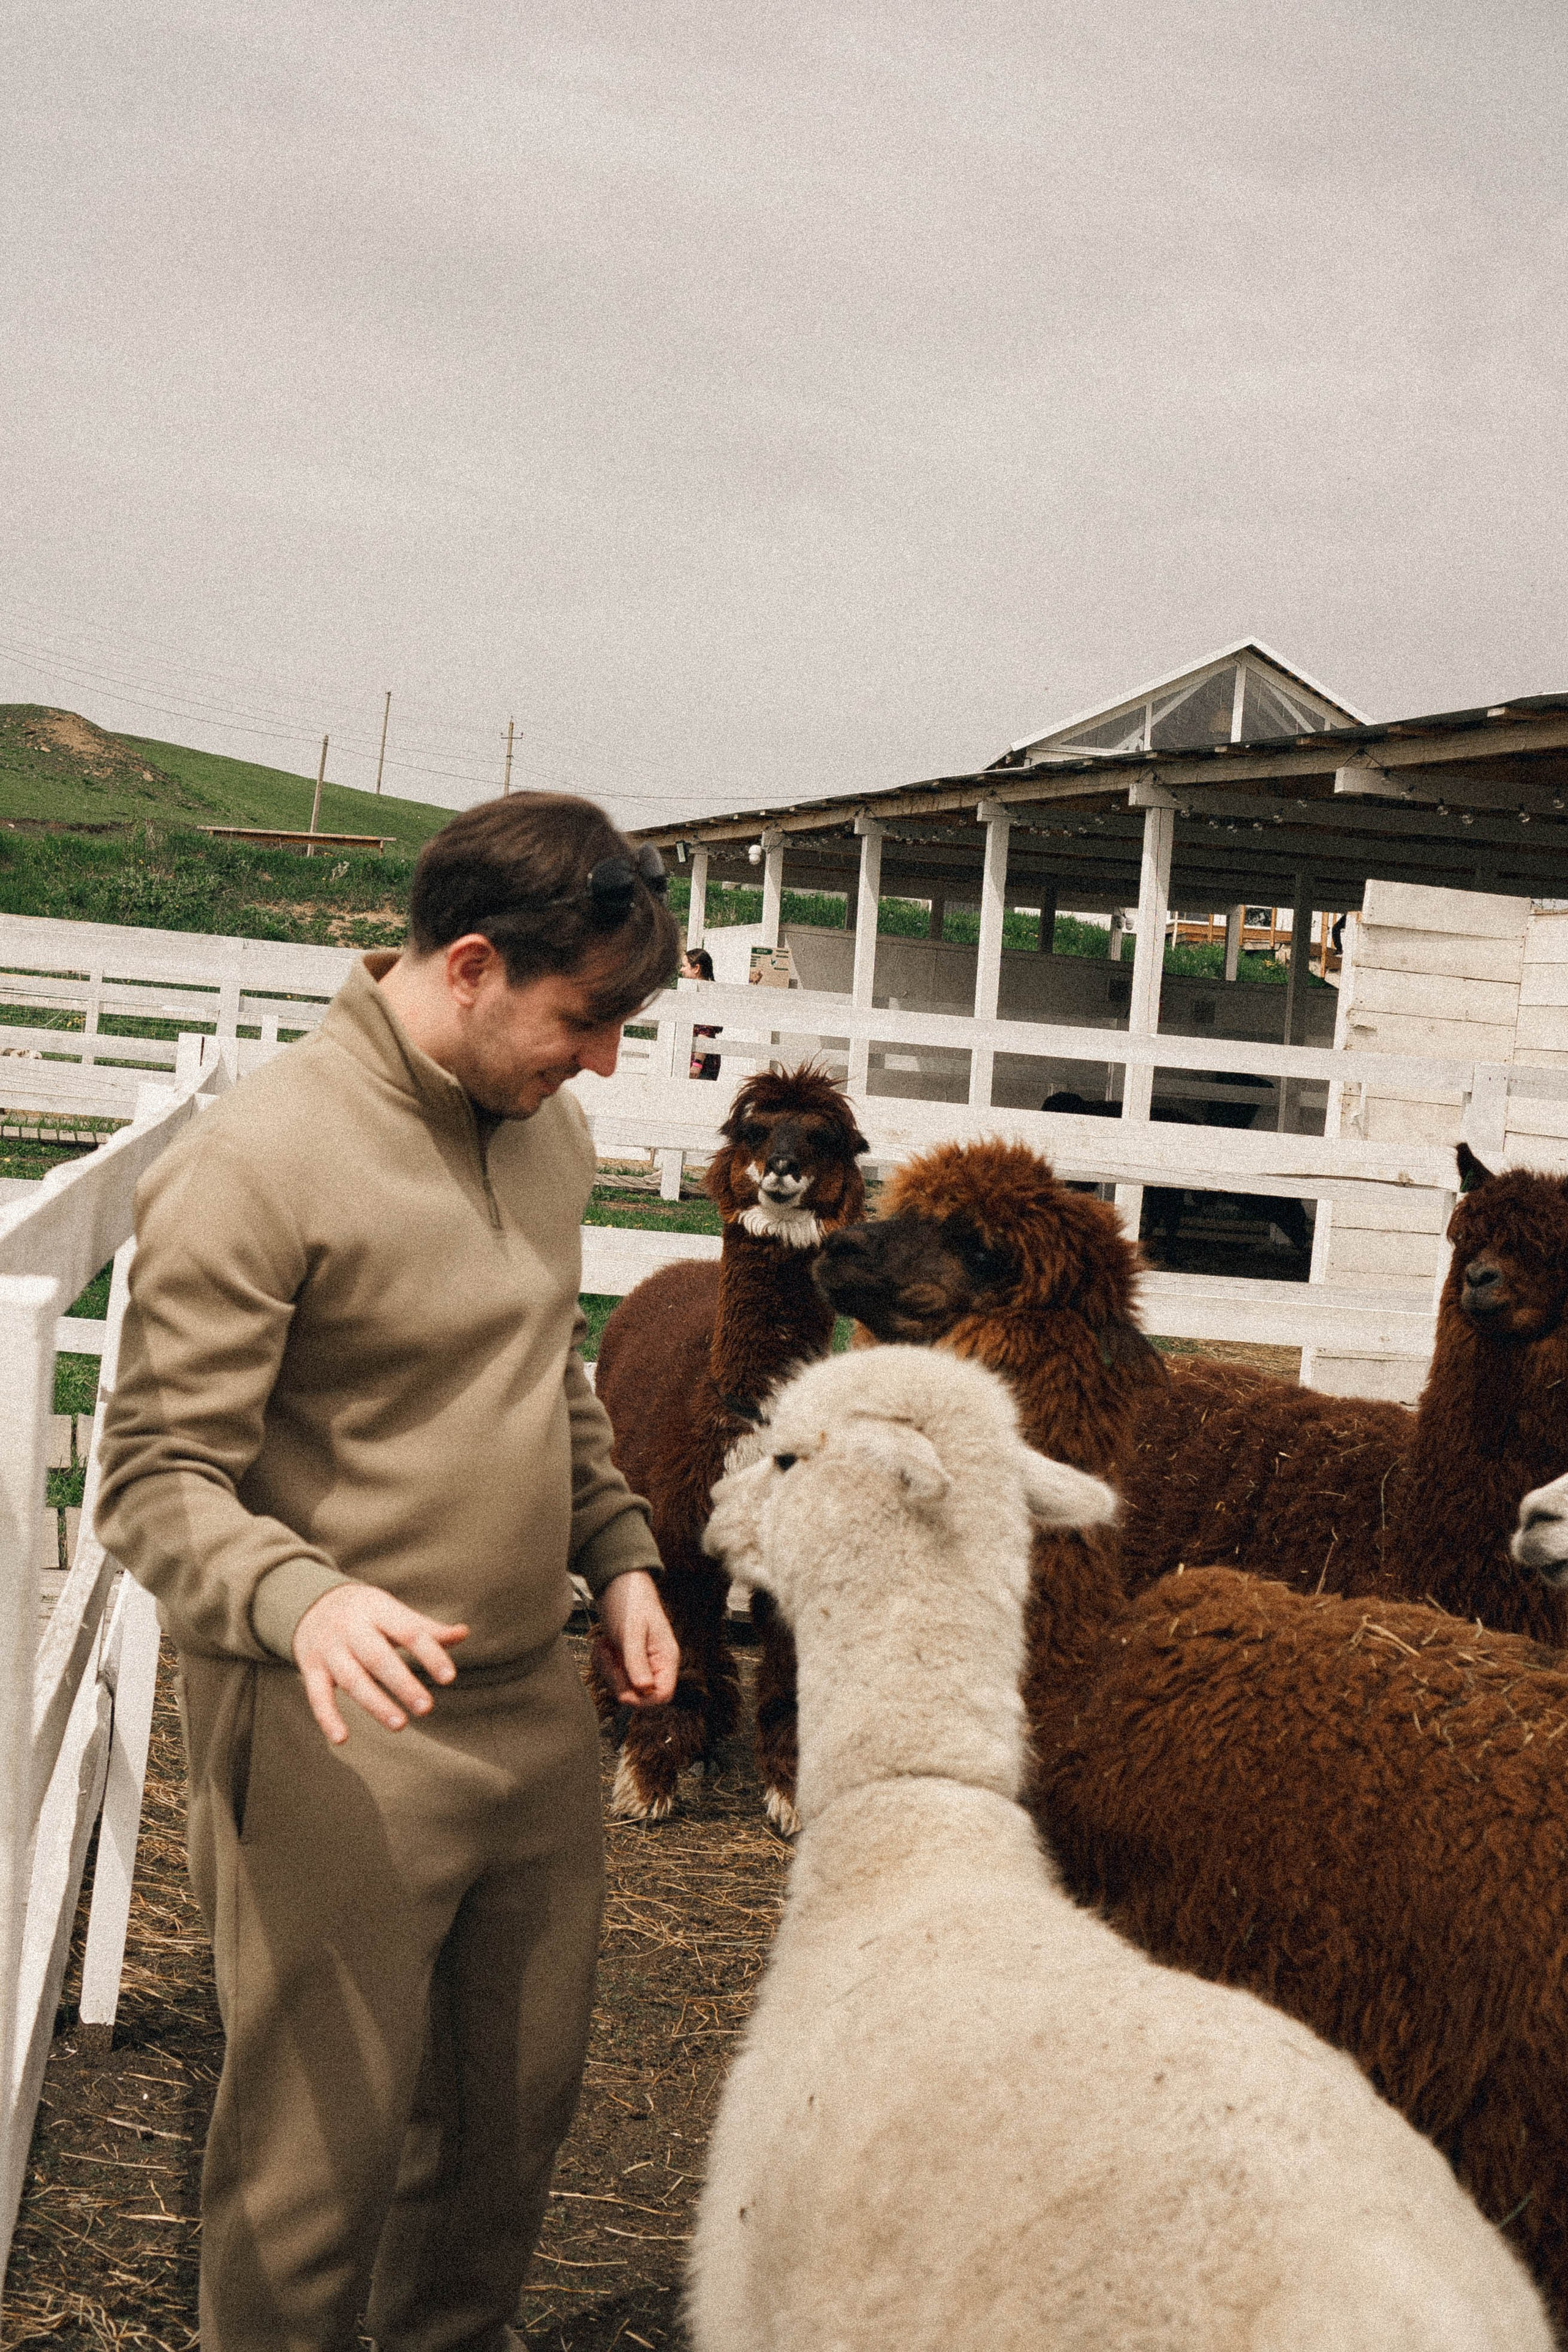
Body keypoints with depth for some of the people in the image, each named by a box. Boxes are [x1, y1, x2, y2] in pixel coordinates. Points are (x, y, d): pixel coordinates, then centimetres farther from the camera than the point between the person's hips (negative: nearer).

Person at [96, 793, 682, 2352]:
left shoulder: (545, 1128, 7)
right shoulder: (253, 1162, -18)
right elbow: (155, 1478, -19)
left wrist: (617, 1552, 14)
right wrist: (301, 1597, -35)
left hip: (535, 1702, 8)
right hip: (340, 1739, -7)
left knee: (522, 2094, 20)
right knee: (321, 2138, 5)